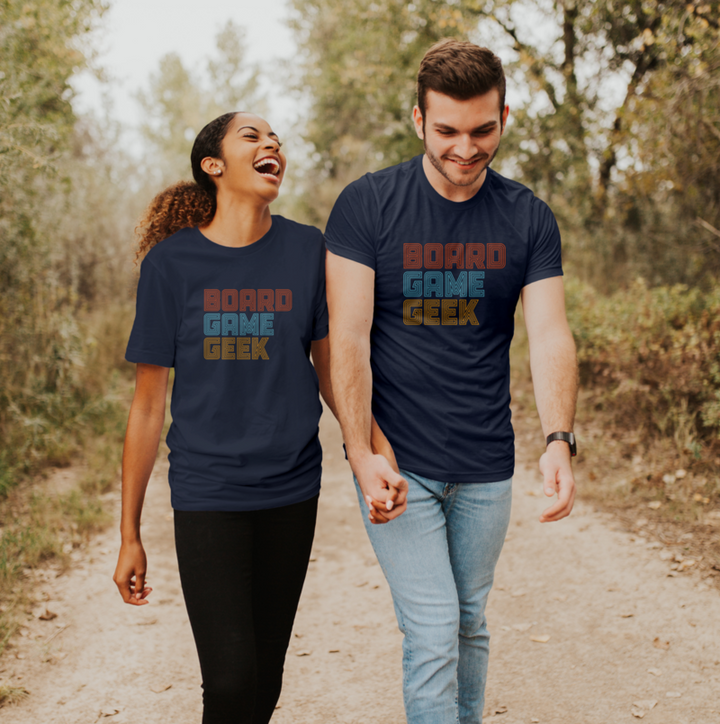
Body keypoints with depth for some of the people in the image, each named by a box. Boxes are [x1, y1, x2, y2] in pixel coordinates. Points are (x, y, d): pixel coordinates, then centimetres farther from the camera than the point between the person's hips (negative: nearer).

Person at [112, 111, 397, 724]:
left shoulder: (307, 250, 0)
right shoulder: (171, 262, -4)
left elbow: (331, 369, 8)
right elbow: (149, 404, 0)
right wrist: (129, 534, 2)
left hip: (291, 492, 2)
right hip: (207, 494, -2)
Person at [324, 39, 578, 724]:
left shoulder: (528, 219, 1)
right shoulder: (366, 204, -7)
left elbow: (549, 335, -8)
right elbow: (348, 337, -11)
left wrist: (558, 442, -24)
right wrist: (361, 451, -20)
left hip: (485, 467, 3)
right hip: (396, 463, -3)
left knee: (470, 626, 16)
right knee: (432, 632, -6)